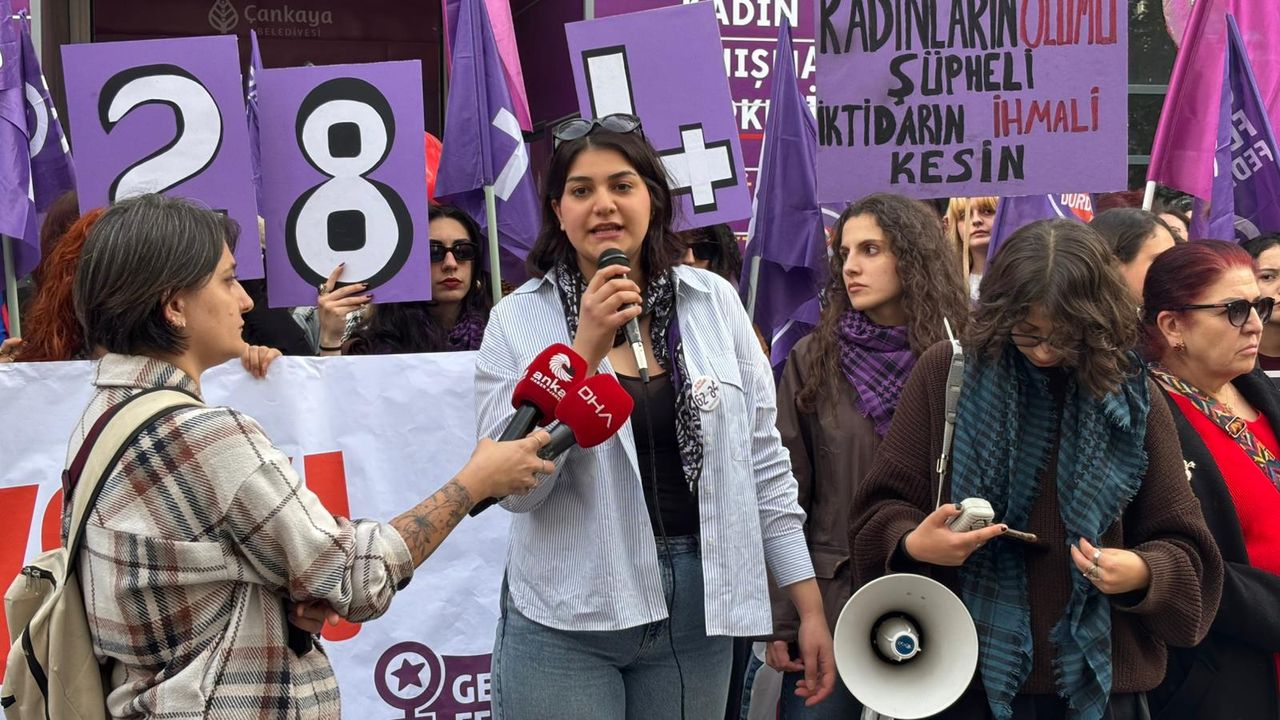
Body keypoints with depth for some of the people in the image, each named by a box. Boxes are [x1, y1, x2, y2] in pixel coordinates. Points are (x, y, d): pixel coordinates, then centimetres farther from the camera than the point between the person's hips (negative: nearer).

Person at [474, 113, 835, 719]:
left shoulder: (715, 303, 3)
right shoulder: (519, 321, -3)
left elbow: (762, 464, 7)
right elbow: (514, 486, -11)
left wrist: (810, 605, 5)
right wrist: (585, 350, -19)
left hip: (698, 613, 2)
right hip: (564, 622, -2)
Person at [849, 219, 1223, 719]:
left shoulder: (1131, 399, 0)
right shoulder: (944, 372, -2)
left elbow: (1185, 550, 2)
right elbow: (880, 507, 1)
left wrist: (1142, 574, -20)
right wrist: (912, 544, -21)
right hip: (963, 677, -1)